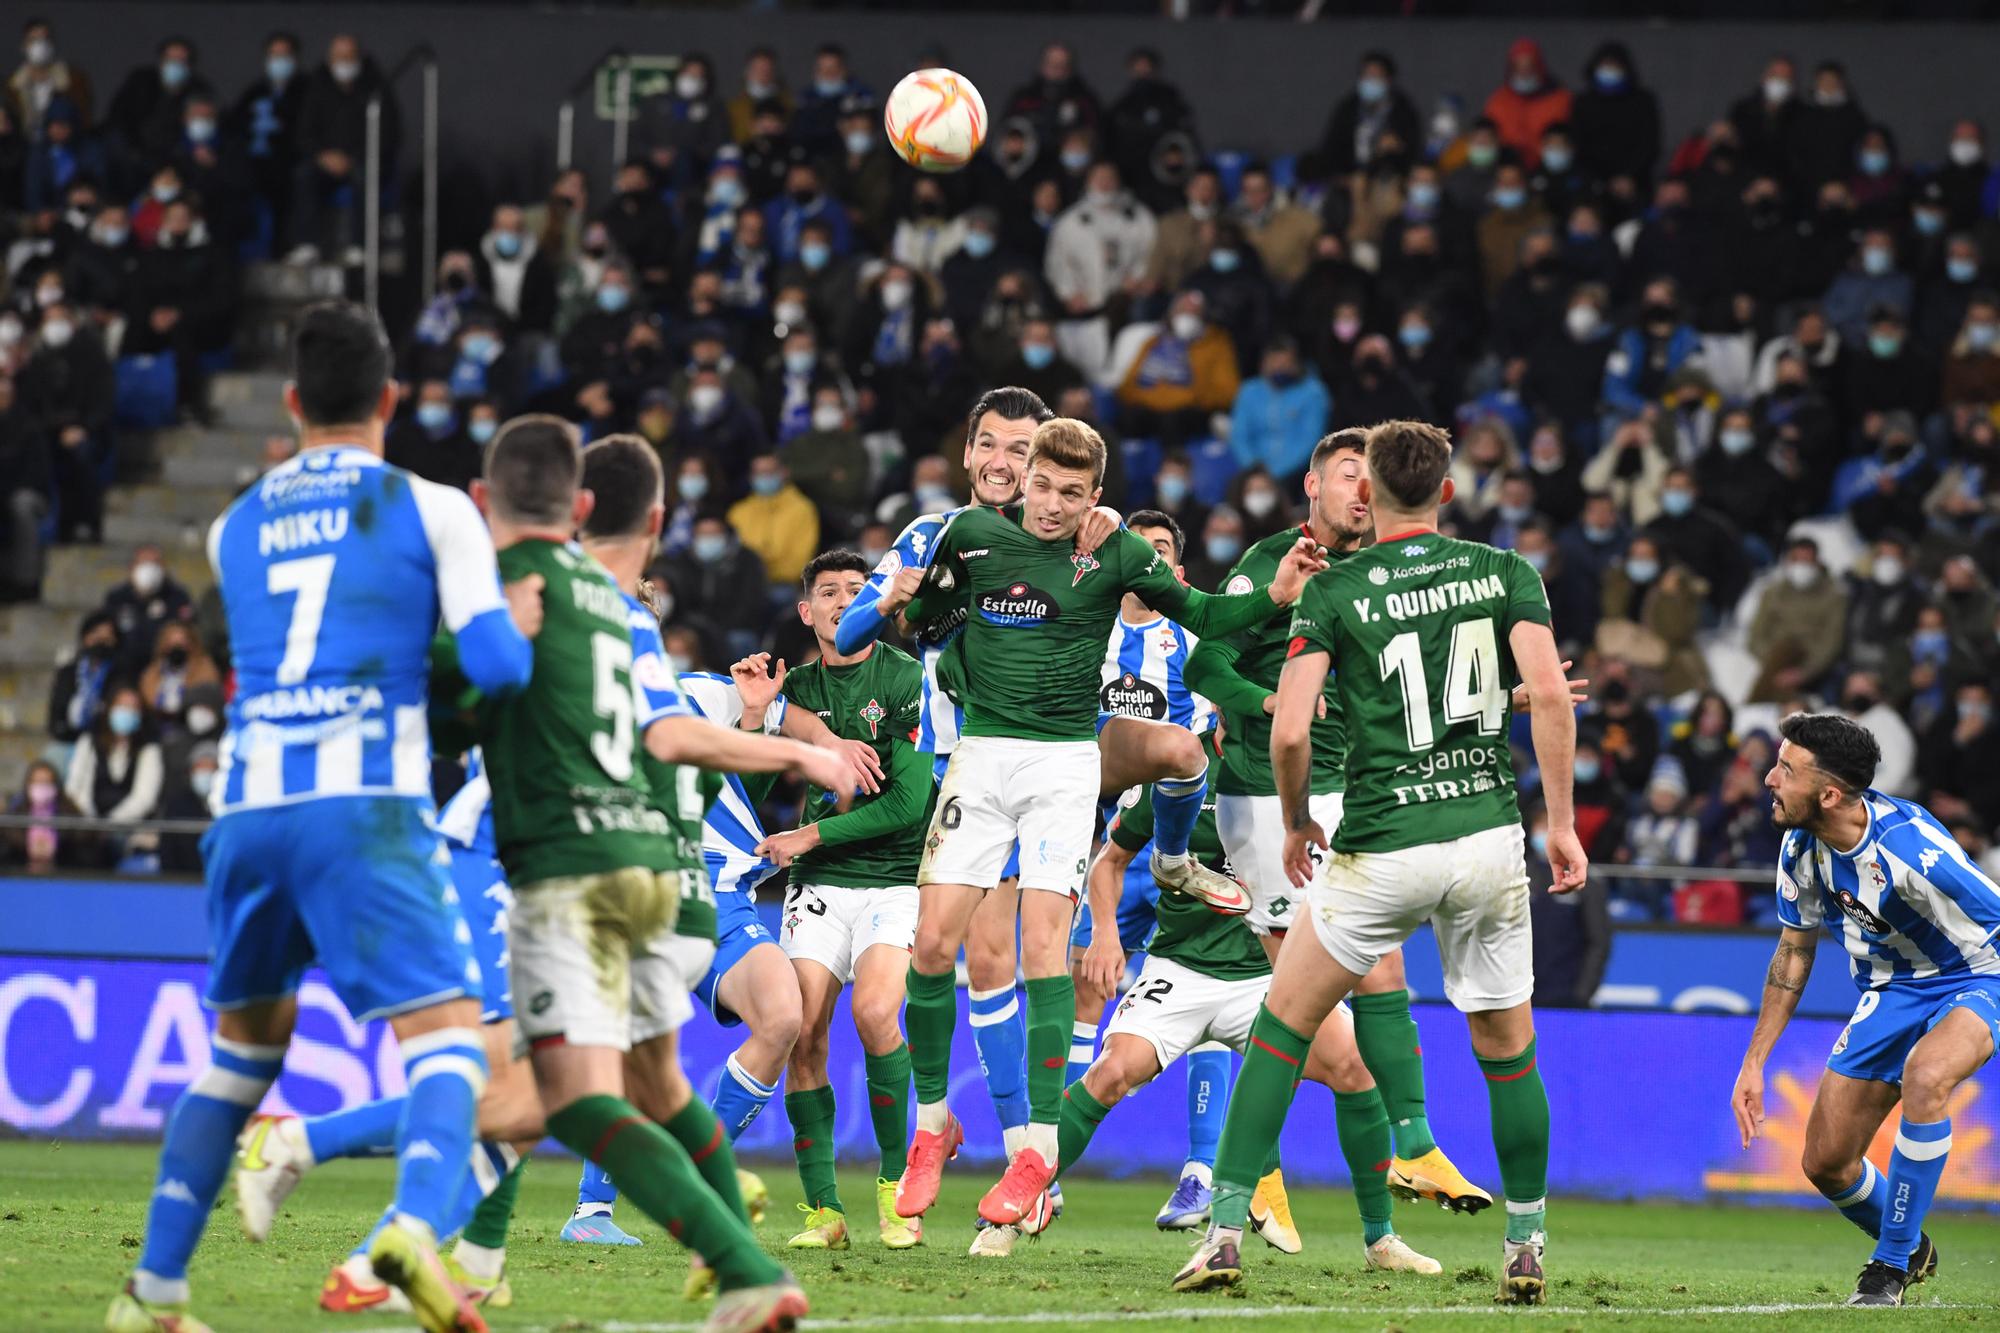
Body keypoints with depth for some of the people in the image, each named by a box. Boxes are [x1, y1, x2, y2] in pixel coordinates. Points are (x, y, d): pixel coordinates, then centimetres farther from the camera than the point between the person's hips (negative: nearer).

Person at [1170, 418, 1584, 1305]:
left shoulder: (1334, 593, -1)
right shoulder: (1503, 573, 5)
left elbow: (1290, 730, -9)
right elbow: (1550, 693, -7)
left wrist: (1295, 824, 9)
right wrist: (1561, 823, -2)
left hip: (1381, 850, -2)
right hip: (1488, 831, 2)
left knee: (1283, 1023, 11)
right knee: (1507, 1048, 16)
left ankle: (1225, 1233, 3)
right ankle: (1526, 1252, 16)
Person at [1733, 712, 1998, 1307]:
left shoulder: (1910, 847, -32)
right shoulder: (1802, 847, -9)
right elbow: (1794, 953, 7)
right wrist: (1753, 1064, 7)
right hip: (1889, 992, 7)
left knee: (1924, 1075, -39)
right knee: (1825, 1163, 3)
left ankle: (1892, 1264, -23)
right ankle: (1913, 1252, 35)